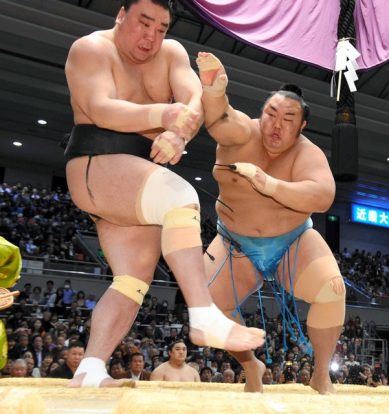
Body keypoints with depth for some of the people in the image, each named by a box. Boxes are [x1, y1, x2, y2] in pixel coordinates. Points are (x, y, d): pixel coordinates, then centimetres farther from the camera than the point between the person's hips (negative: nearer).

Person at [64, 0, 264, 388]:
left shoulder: (171, 53, 15)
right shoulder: (90, 49, -1)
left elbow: (196, 102, -3)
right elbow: (100, 110, -19)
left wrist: (177, 135, -25)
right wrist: (163, 114, -34)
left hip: (142, 172, 7)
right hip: (99, 165, -7)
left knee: (135, 279, -2)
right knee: (181, 196, -31)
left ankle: (89, 371, -2)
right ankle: (204, 317, -35)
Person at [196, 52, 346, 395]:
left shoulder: (306, 153, -18)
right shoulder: (243, 134, -16)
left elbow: (323, 196, -36)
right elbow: (220, 120, -40)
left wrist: (270, 185, -48)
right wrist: (213, 93, -63)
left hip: (293, 243, -1)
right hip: (237, 246, 1)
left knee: (331, 288, -25)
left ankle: (322, 376, -4)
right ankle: (251, 366, 13)